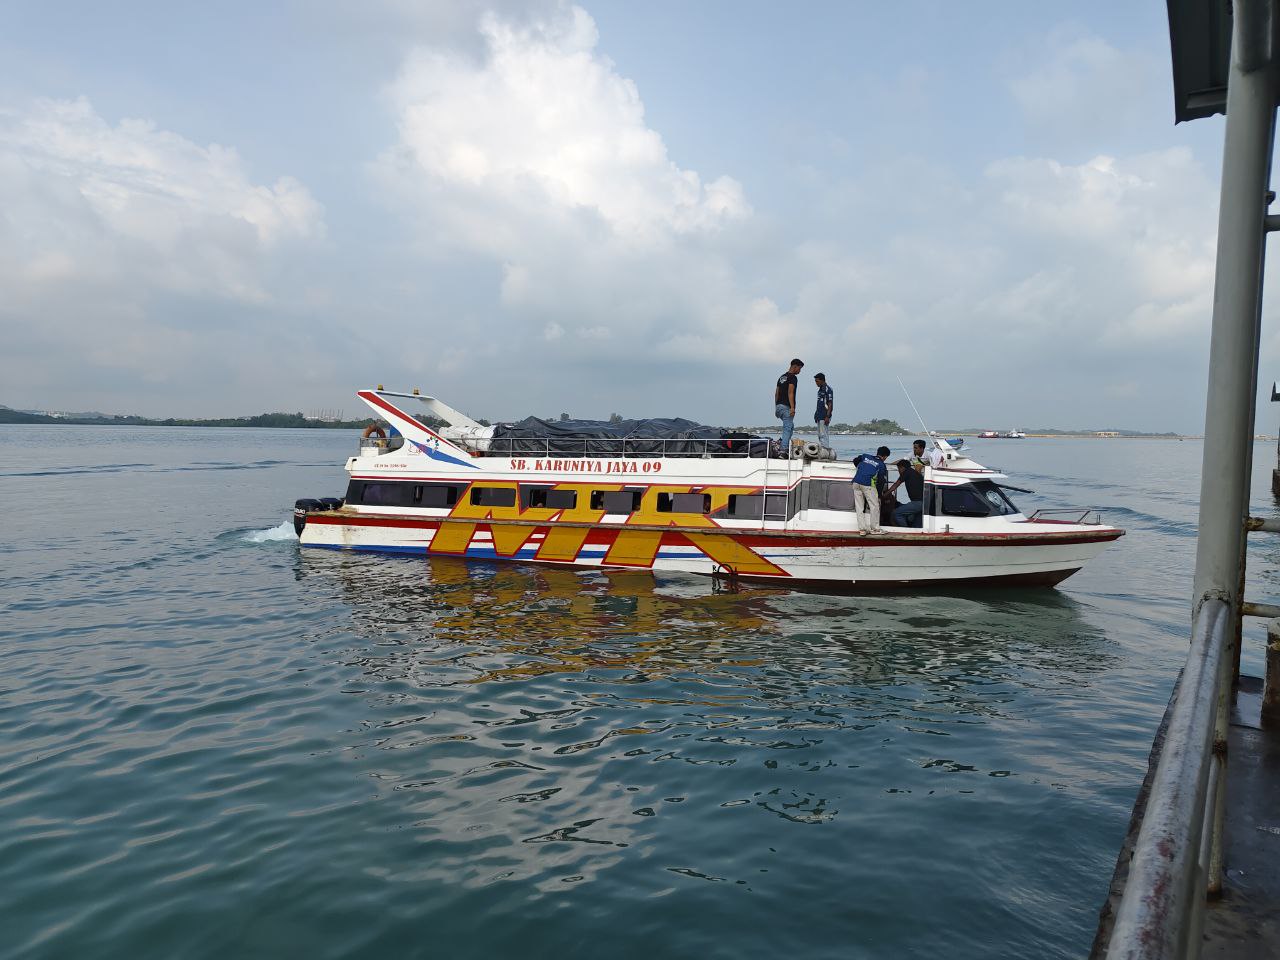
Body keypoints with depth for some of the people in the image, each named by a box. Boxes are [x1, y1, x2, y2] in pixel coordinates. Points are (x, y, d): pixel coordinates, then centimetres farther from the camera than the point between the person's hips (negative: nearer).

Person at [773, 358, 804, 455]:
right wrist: (792, 407, -25)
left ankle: (787, 447, 17)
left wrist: (776, 408, 22)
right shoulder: (792, 378, -8)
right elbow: (790, 393, -20)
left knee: (791, 426, 23)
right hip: (787, 407, -9)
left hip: (779, 406, 9)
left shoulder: (782, 377, 19)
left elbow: (776, 393, 19)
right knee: (787, 429, -9)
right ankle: (784, 450, -16)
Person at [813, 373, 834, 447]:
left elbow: (830, 404, -15)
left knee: (824, 435, -11)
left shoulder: (828, 390, -10)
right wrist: (816, 416, 19)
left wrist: (827, 416, -21)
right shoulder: (820, 390, 18)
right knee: (820, 435, 12)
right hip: (819, 417, 10)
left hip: (824, 417, -10)